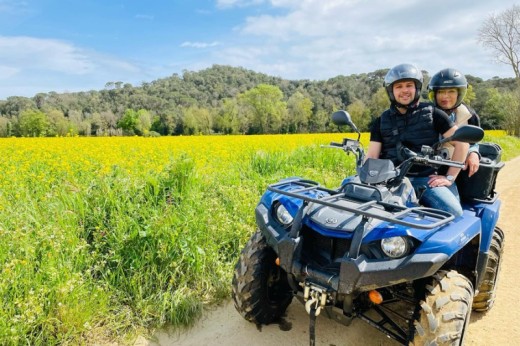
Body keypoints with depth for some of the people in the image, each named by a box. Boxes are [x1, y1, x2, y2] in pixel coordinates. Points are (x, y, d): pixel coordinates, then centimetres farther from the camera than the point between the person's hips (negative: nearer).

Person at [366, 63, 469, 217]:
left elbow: (462, 142, 7)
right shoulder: (381, 121, 13)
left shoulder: (432, 113, 7)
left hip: (427, 179, 0)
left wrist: (450, 177, 0)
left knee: (454, 212, -25)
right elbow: (372, 156, 7)